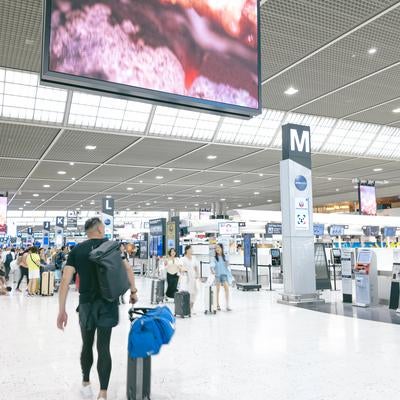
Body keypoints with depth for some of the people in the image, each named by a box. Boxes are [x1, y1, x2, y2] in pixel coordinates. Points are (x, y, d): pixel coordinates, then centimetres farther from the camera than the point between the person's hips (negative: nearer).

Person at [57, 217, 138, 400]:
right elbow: (127, 269, -1)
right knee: (104, 347, 3)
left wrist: (62, 310, -4)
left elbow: (65, 281, -6)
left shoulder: (76, 250, 1)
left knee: (87, 344, 19)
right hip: (108, 303, -1)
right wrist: (133, 291, 12)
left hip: (86, 303, 1)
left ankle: (86, 383, 35)